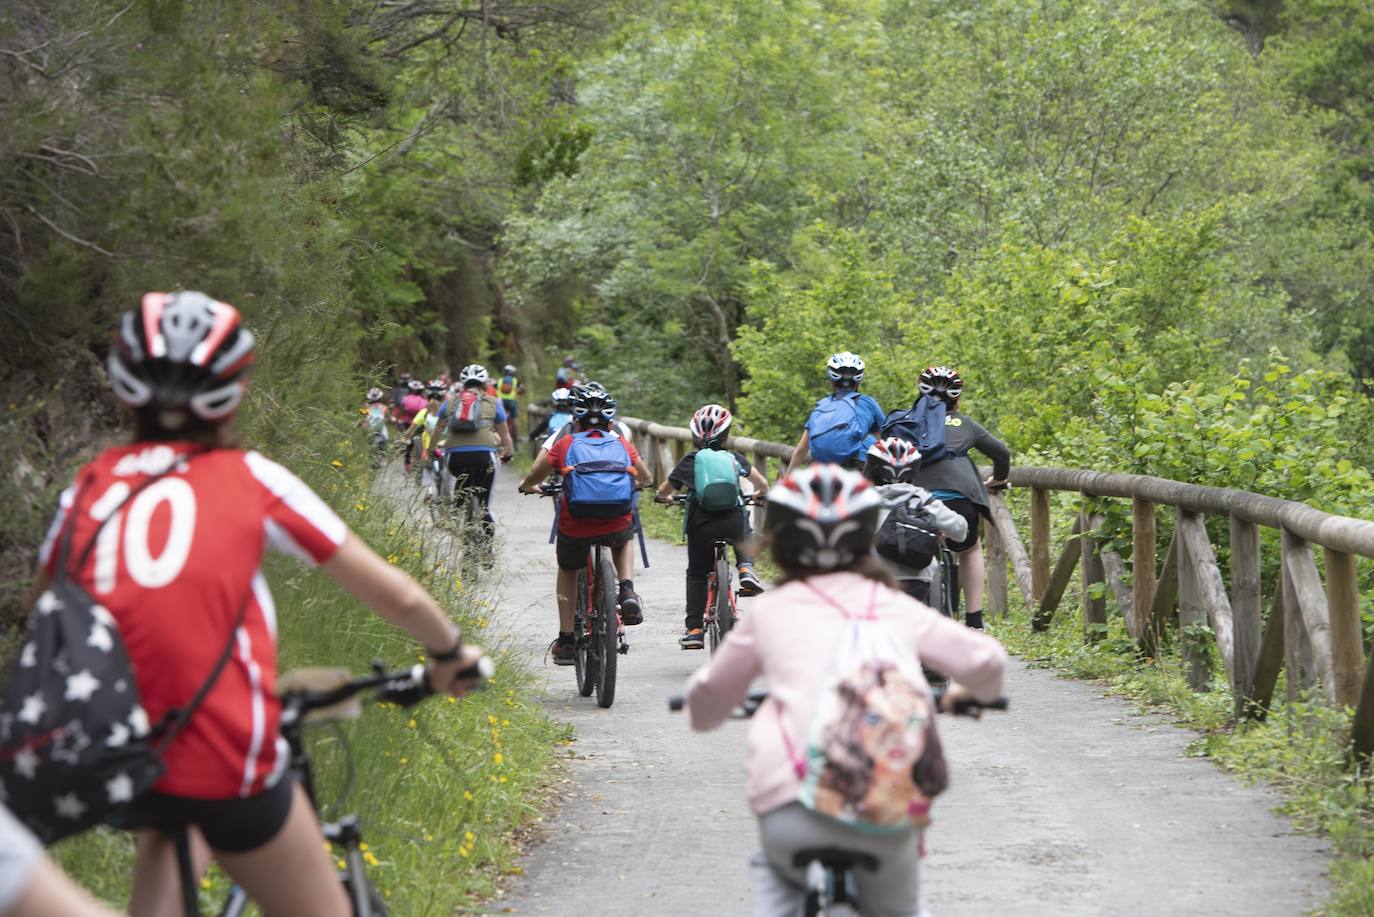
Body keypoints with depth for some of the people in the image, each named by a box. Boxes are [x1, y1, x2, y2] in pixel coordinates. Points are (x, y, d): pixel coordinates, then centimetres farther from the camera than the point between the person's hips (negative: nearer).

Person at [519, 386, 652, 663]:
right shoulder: (622, 445, 11)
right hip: (616, 526, 1)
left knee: (567, 571, 30)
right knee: (625, 536, 38)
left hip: (575, 528, -1)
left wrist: (528, 487, 39)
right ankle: (627, 591, 14)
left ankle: (565, 641, 28)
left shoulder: (564, 444, 6)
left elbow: (531, 481, 15)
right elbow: (646, 480, 27)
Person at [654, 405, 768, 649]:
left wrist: (664, 497, 40)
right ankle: (746, 568, 5)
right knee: (744, 542, 36)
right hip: (734, 522, 1)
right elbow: (762, 484, 15)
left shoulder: (689, 462, 10)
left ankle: (693, 629, 10)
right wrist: (760, 495, 38)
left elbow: (662, 492, 16)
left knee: (696, 574, 16)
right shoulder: (735, 459, 14)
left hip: (701, 525, -1)